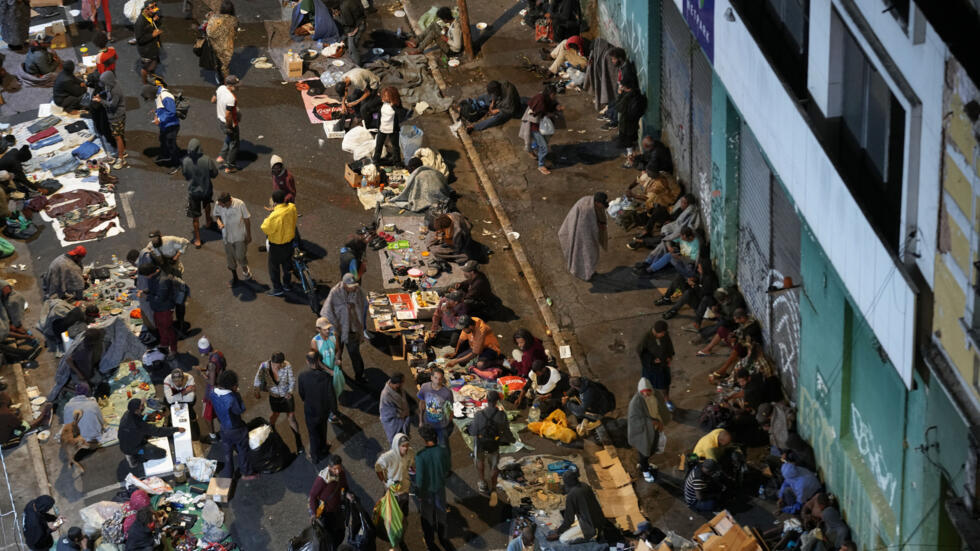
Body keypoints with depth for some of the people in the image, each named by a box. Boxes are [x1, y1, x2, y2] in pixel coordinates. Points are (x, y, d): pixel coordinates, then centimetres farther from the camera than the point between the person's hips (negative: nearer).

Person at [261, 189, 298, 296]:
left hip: (277, 245, -6)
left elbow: (265, 229, -23)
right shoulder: (292, 208, -15)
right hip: (290, 240, 6)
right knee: (287, 263, 25)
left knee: (274, 266, 14)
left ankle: (277, 288, 25)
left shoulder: (275, 215, -35)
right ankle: (287, 284, 41)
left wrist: (267, 218, -7)